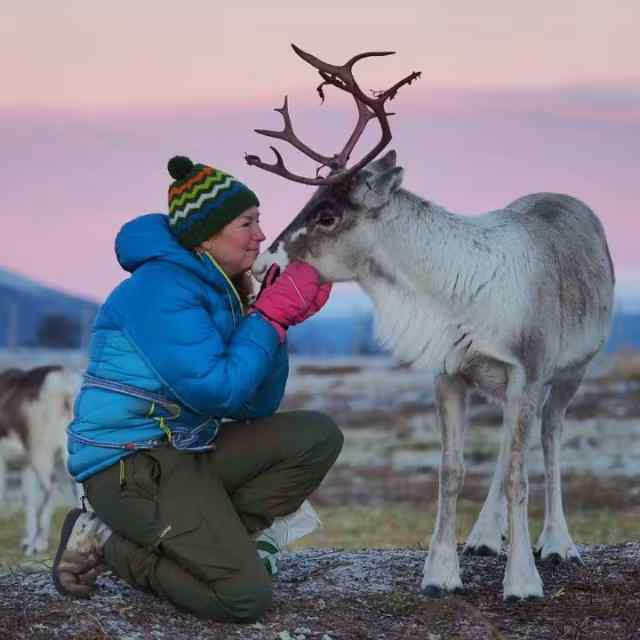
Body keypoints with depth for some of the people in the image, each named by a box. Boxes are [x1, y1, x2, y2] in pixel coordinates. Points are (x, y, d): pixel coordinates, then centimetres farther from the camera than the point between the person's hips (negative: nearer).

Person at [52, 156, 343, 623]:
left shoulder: (219, 291, 11)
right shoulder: (164, 289, -17)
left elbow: (255, 409, 10)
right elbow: (216, 391, -23)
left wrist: (276, 315, 0)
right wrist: (272, 316, -13)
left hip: (185, 451, 9)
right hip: (129, 461, -9)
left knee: (319, 436, 1)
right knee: (246, 598, -17)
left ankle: (219, 538, -2)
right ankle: (106, 544, -1)